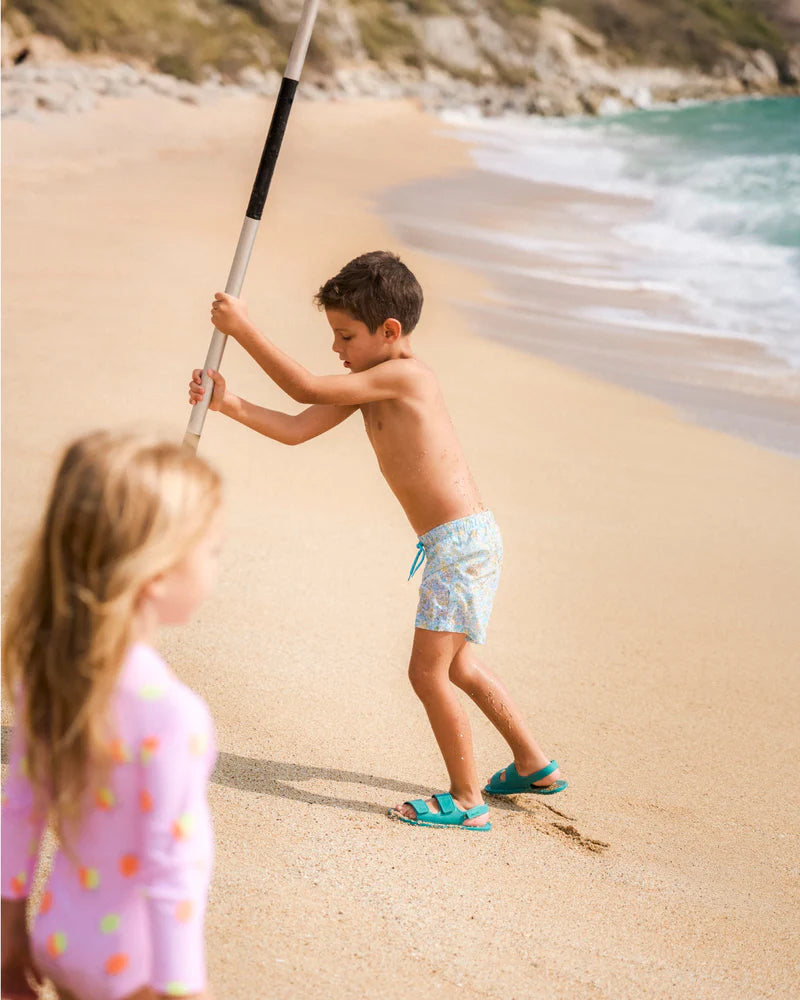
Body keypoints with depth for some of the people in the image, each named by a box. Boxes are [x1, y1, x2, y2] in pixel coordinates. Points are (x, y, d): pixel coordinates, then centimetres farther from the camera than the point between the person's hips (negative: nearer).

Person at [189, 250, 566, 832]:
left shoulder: (402, 375, -17)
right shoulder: (371, 385, 11)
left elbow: (306, 389, -21)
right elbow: (296, 430, 7)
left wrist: (243, 329, -16)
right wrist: (227, 404, -3)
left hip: (462, 540, -11)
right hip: (461, 541, 11)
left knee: (428, 670, -7)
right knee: (458, 665, 22)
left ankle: (467, 801, 4)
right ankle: (534, 767, 35)